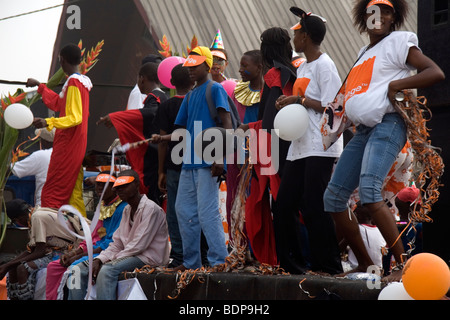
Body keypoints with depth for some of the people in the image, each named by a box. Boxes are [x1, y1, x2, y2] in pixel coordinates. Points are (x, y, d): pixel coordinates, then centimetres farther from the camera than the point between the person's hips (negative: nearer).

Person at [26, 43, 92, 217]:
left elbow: (75, 117, -22)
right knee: (73, 192, 12)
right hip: (77, 144, 10)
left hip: (67, 144, -10)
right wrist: (39, 86, 40)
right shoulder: (83, 81, 15)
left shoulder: (73, 82, -14)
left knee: (52, 193, -11)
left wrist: (48, 122, -34)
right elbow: (59, 104, 30)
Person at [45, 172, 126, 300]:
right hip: (93, 250, 10)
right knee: (53, 266, 1)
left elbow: (113, 243, -18)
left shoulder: (122, 208, -12)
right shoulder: (103, 207, 19)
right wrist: (73, 252, 2)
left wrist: (79, 255, -17)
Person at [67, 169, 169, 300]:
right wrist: (98, 260, -4)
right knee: (79, 270, -4)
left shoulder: (150, 209, -11)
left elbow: (139, 246, -18)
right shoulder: (127, 210, 18)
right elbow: (117, 244, 14)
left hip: (148, 259, -9)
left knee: (107, 270, -35)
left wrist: (111, 260, -16)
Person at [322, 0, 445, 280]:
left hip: (387, 124, -9)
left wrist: (395, 85, -13)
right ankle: (365, 265, 13)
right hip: (362, 131, 9)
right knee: (333, 197, 4)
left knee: (369, 190, -29)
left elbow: (436, 73, -8)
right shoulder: (364, 53, 25)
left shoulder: (398, 42, 2)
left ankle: (403, 265, -27)